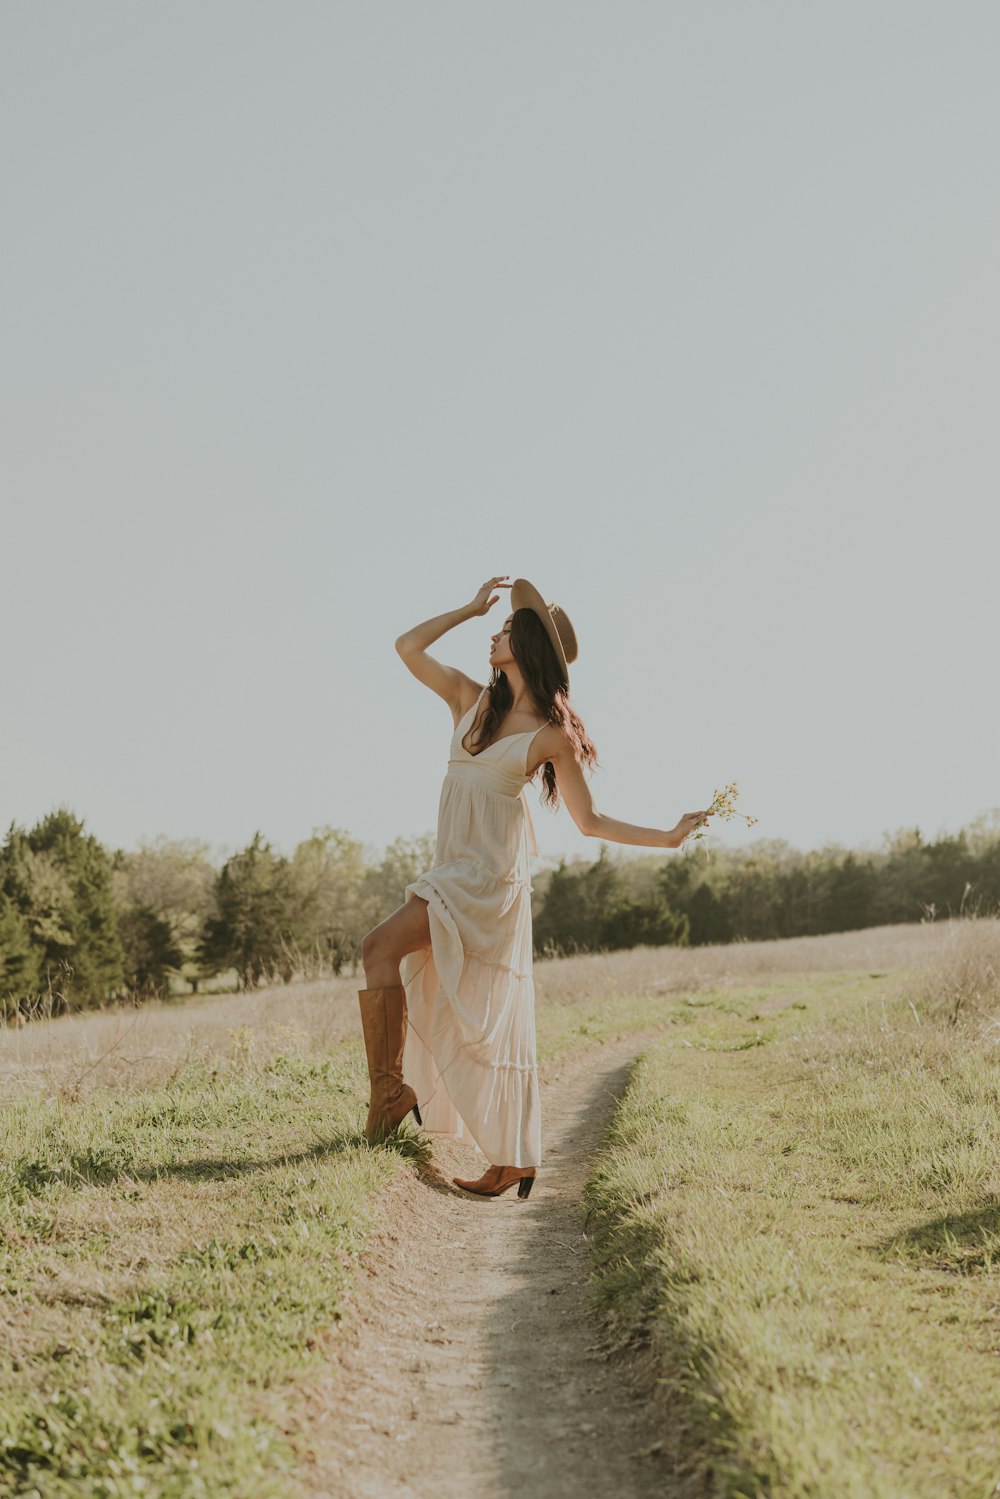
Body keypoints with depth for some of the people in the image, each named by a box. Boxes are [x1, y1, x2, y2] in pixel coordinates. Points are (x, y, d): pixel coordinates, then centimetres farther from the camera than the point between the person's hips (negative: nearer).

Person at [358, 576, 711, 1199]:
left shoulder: (554, 734, -4)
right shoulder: (471, 699, 11)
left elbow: (589, 821, 1)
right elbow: (408, 647, 8)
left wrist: (667, 837, -6)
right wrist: (472, 607, 9)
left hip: (492, 879, -6)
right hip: (451, 872, 6)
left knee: (382, 946, -21)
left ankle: (391, 1086, -10)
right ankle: (513, 1161, 14)